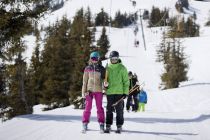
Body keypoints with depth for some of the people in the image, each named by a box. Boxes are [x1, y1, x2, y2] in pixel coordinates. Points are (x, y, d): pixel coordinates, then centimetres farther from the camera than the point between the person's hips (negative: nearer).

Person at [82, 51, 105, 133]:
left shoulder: (101, 69, 5)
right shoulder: (87, 69, 6)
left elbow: (104, 79, 10)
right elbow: (85, 81, 7)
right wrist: (84, 91, 1)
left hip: (98, 90, 0)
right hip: (89, 90, 0)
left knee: (99, 107, 0)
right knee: (88, 107, -1)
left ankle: (101, 124, 4)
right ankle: (85, 124, 5)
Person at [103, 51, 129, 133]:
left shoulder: (122, 68, 0)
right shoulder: (108, 68, 9)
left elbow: (126, 81, 1)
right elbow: (105, 79, 19)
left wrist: (125, 92, -5)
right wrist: (105, 84, -3)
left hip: (119, 92, -3)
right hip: (109, 92, 3)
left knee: (119, 110, 0)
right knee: (109, 110, 5)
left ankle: (119, 126, 6)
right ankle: (108, 126, 11)